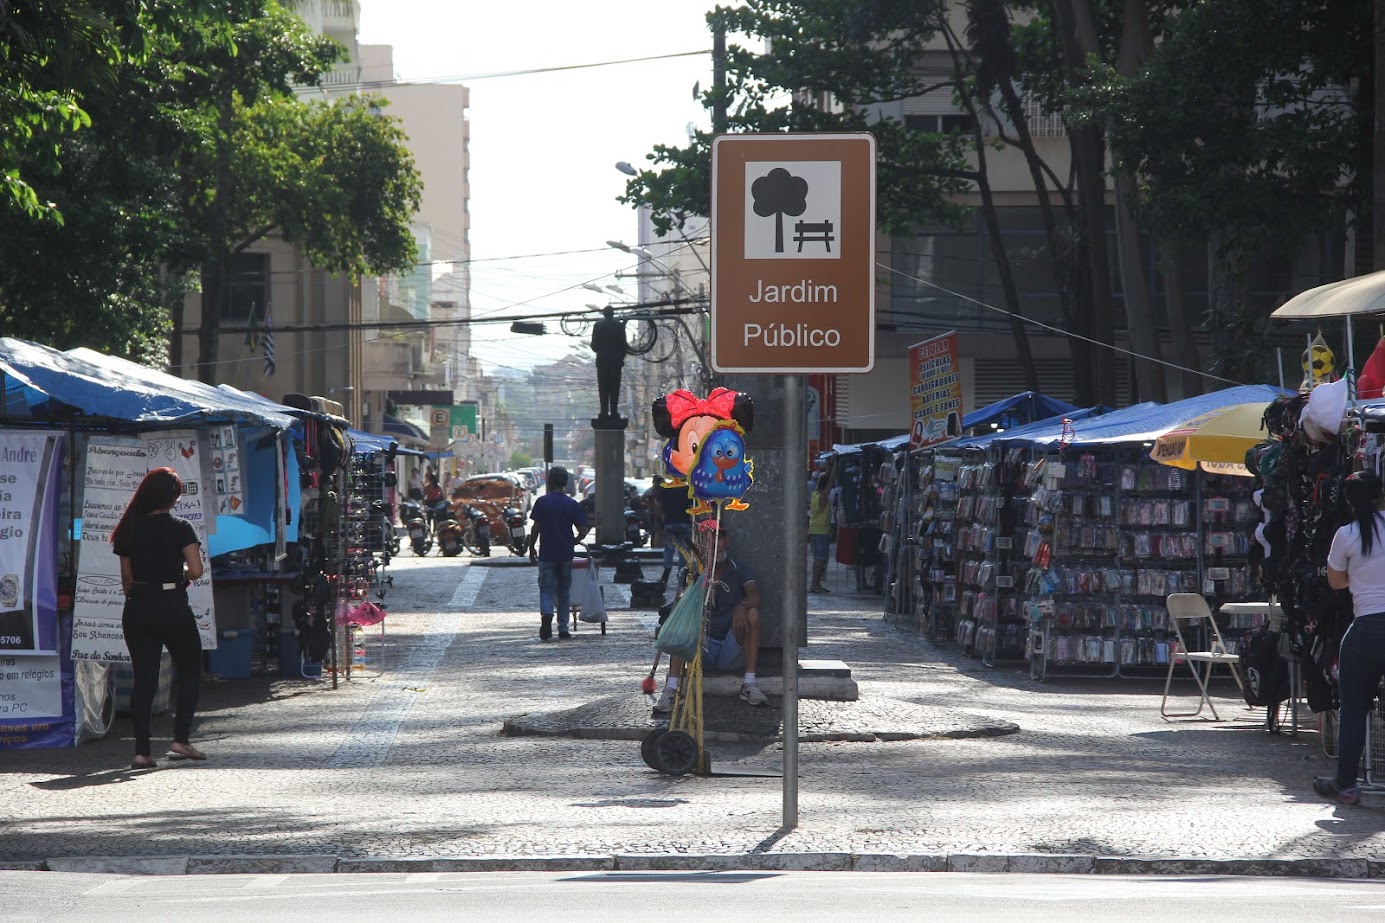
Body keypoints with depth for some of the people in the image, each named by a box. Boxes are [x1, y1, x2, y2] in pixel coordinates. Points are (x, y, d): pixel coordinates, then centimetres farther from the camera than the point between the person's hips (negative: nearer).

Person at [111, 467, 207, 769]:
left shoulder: (130, 529, 5)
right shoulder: (179, 527, -7)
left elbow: (126, 577, 9)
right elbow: (196, 570, -14)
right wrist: (182, 575, 7)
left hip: (137, 608, 4)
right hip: (172, 606, -4)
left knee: (144, 679, 5)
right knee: (189, 671, 14)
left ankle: (141, 751, -2)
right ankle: (181, 739, 5)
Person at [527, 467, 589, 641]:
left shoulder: (542, 502, -6)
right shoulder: (572, 504, -1)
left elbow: (536, 528, -6)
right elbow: (582, 532, -2)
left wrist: (532, 548, 6)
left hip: (546, 555, -2)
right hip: (566, 555, 2)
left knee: (546, 589, 2)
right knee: (564, 590, 12)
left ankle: (546, 614, -27)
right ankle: (563, 629, 11)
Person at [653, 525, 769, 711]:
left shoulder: (740, 569, 6)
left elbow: (754, 596, -13)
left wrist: (741, 606, -37)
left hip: (732, 653, 0)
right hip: (704, 648, 0)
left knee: (752, 613, -25)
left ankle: (749, 684, -24)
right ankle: (670, 689, -36)